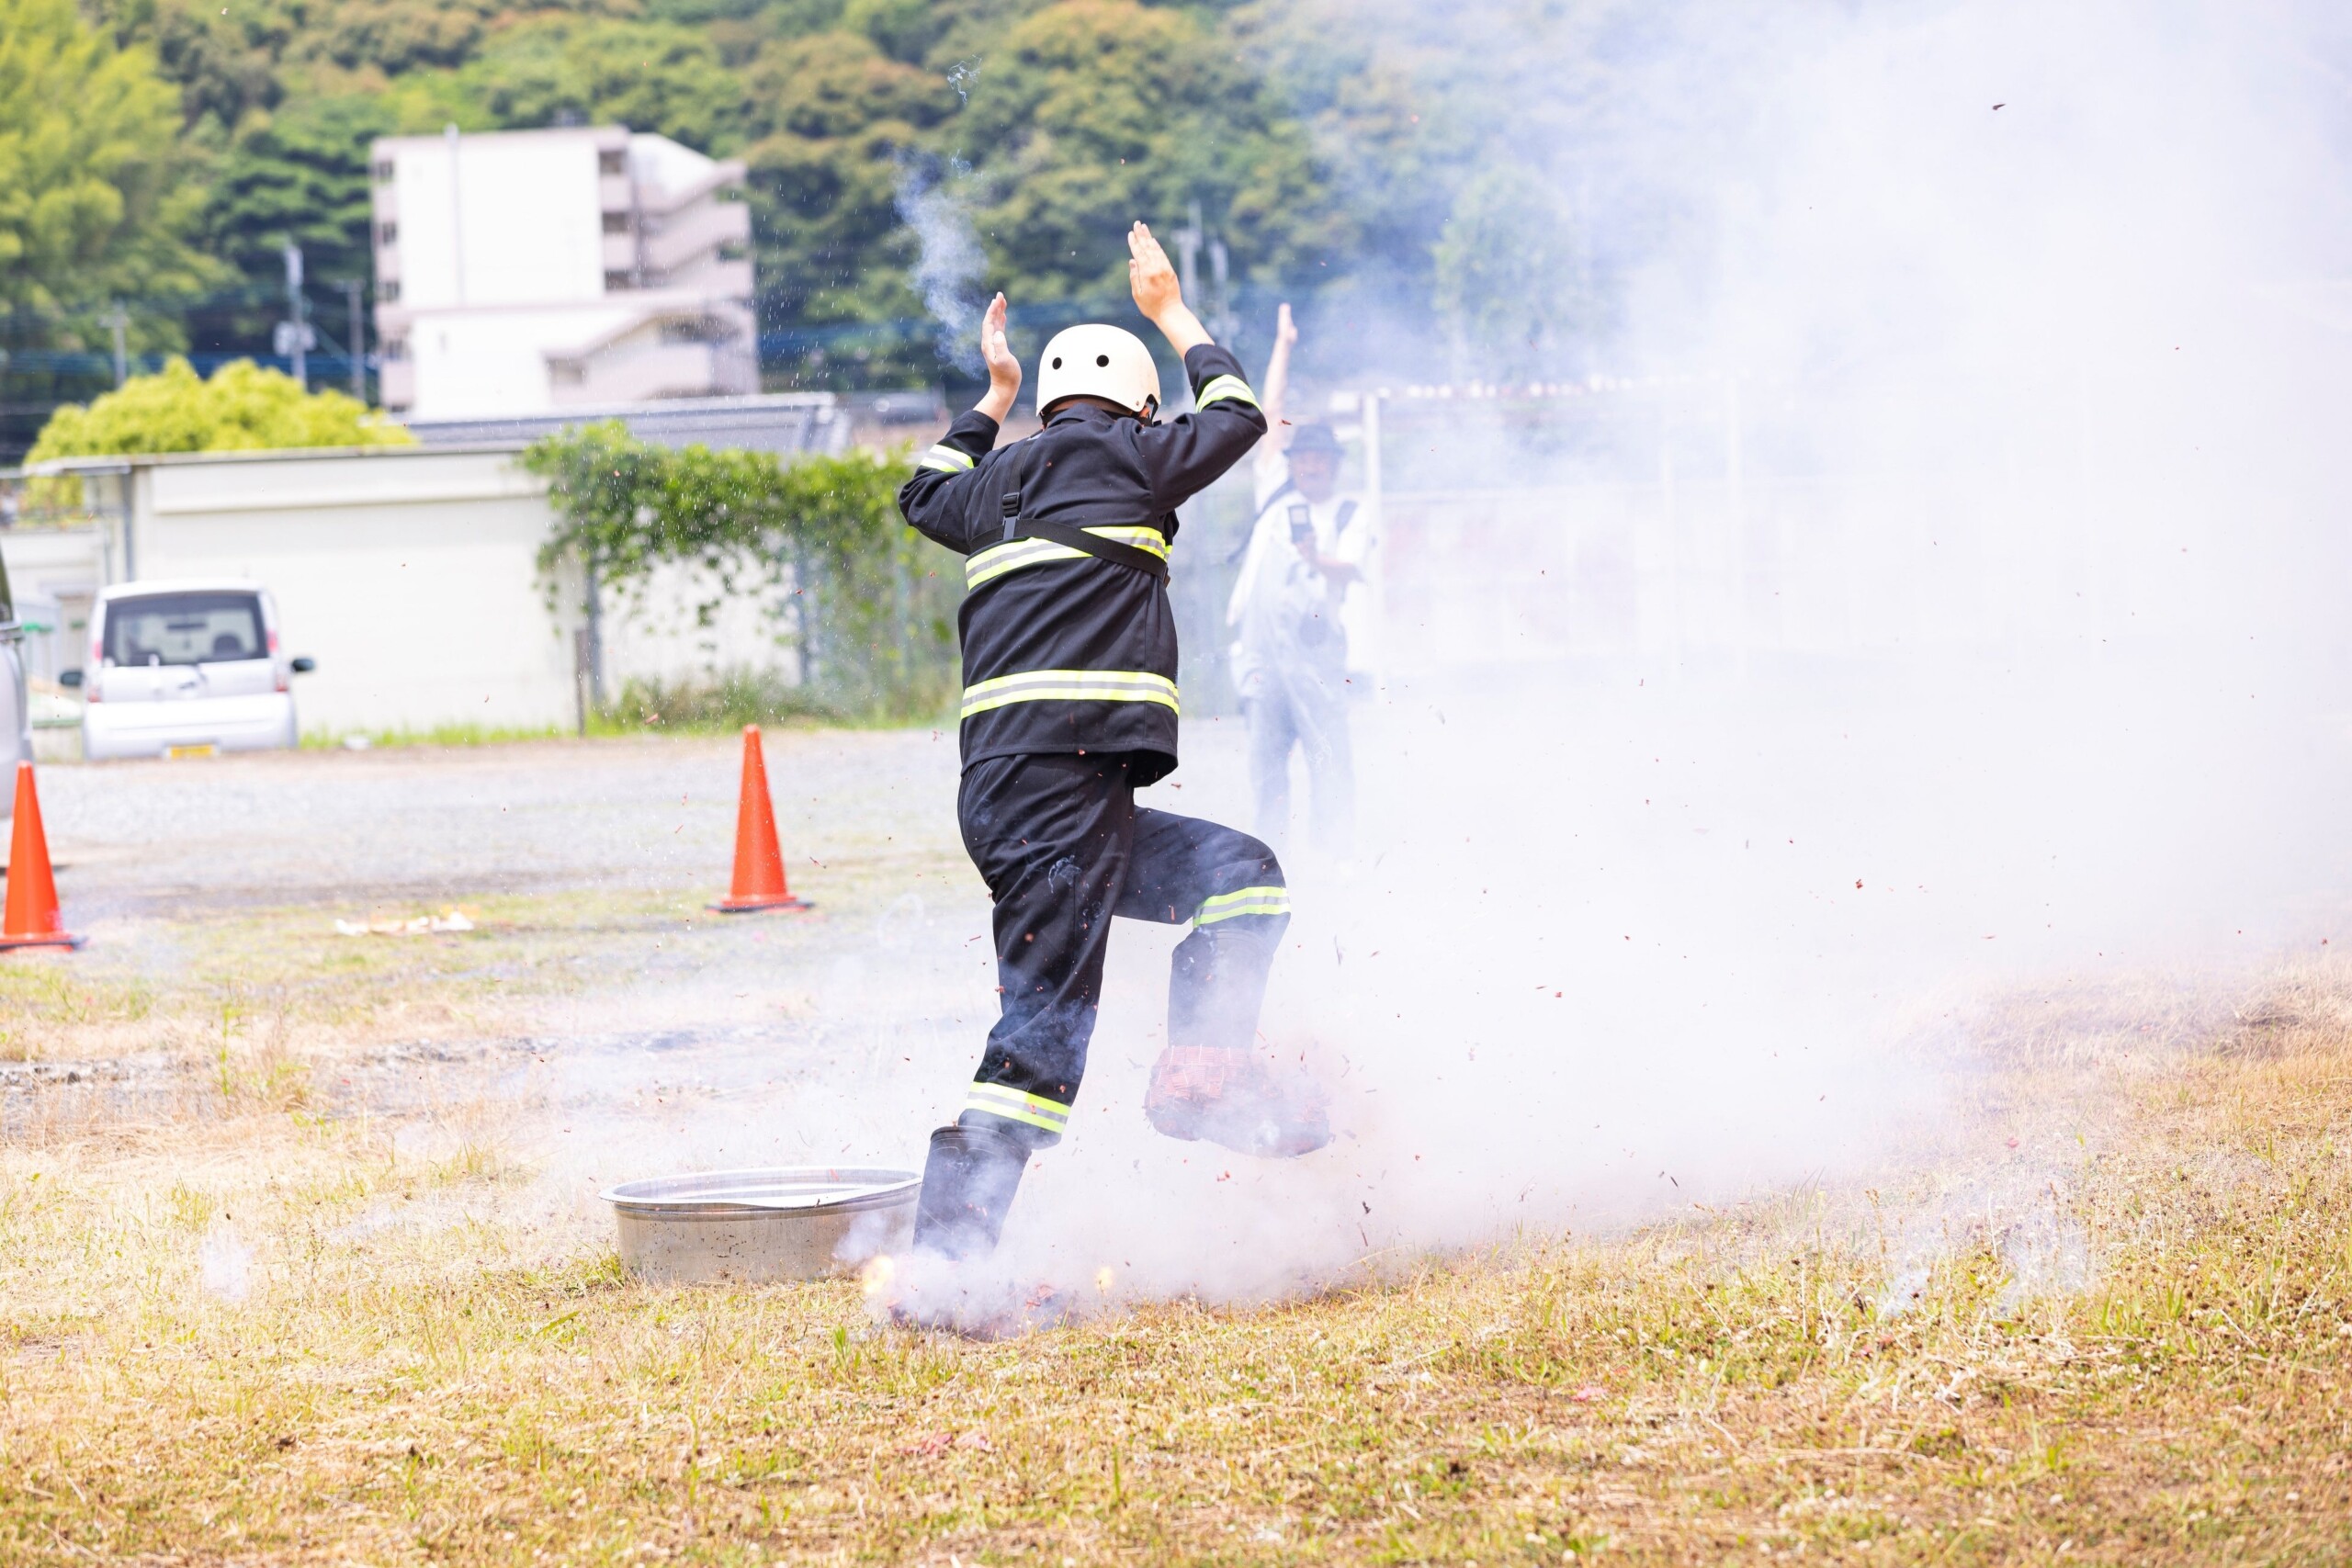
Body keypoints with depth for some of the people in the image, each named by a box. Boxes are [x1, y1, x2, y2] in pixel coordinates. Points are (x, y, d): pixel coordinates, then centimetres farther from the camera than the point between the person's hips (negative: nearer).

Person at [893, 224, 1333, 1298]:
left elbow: (930, 496, 47)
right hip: (1059, 777, -9)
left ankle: (1201, 1064, 1)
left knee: (1240, 875, 17)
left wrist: (991, 400, 55)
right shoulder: (1115, 460, 3)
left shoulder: (1000, 485, 22)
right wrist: (1171, 314, 31)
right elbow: (1235, 420, 20)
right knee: (1046, 1026, -14)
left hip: (1005, 793, 9)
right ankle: (947, 1246, -21)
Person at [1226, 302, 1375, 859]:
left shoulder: (1351, 512, 9)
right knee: (1265, 748, 2)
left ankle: (1337, 855, -9)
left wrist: (1320, 560, -28)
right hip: (1262, 640, 4)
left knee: (1328, 748, -8)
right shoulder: (1277, 494, 19)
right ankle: (1269, 851, 5)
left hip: (1317, 642, -4)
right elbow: (1272, 411, 19)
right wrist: (1283, 345, 18)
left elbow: (1351, 567, -6)